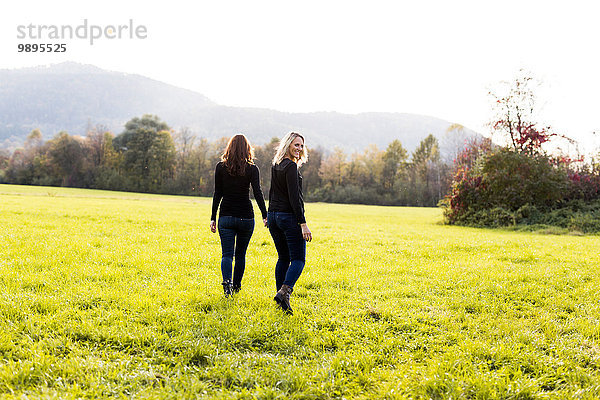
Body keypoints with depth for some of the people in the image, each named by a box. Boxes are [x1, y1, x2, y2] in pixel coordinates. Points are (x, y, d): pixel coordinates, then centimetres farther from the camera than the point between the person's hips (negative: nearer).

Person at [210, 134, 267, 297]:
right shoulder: (252, 169, -3)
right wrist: (265, 215, -12)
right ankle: (236, 286, 26)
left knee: (227, 254, 0)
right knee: (240, 254, 16)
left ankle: (227, 283, -23)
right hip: (246, 217, 0)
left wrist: (213, 218, 5)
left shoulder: (220, 167, 0)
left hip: (226, 216, 0)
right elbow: (257, 193, -13)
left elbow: (217, 194, 1)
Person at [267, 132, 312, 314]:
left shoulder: (275, 165, 12)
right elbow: (294, 197, -19)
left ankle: (281, 295, 14)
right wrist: (303, 223, -19)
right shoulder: (291, 166, -14)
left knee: (283, 258, 14)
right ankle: (284, 292, -21)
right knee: (298, 260, -4)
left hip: (273, 216, 8)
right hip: (289, 217, -8)